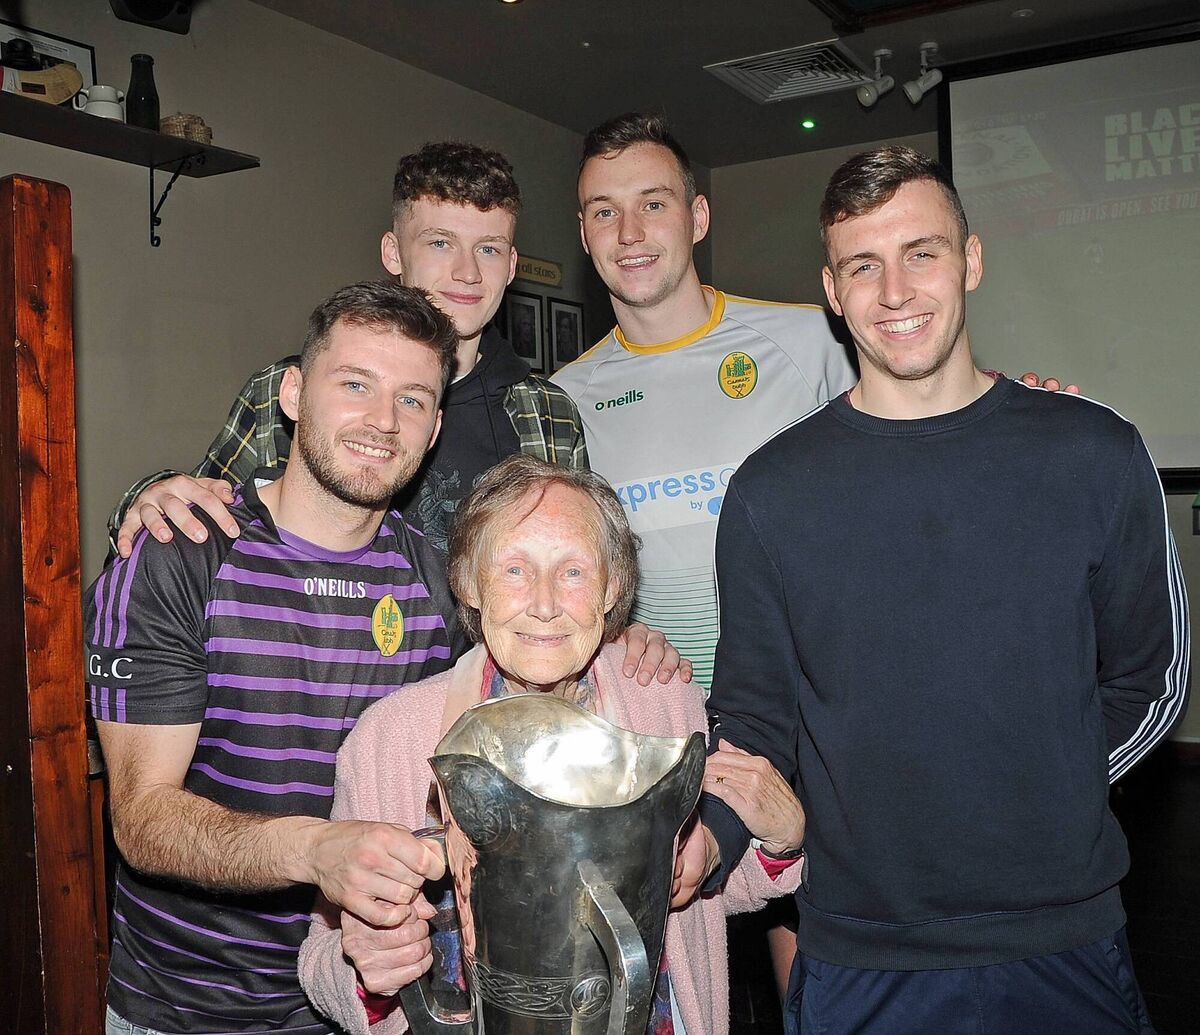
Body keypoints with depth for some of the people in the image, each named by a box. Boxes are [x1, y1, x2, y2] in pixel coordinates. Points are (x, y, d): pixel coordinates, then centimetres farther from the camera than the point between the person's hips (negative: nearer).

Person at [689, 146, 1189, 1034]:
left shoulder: (1094, 454, -3)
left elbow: (1152, 678, 6)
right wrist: (708, 834, -18)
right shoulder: (771, 491, -5)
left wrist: (1042, 797, 0)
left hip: (1068, 939, 1)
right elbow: (755, 713, -2)